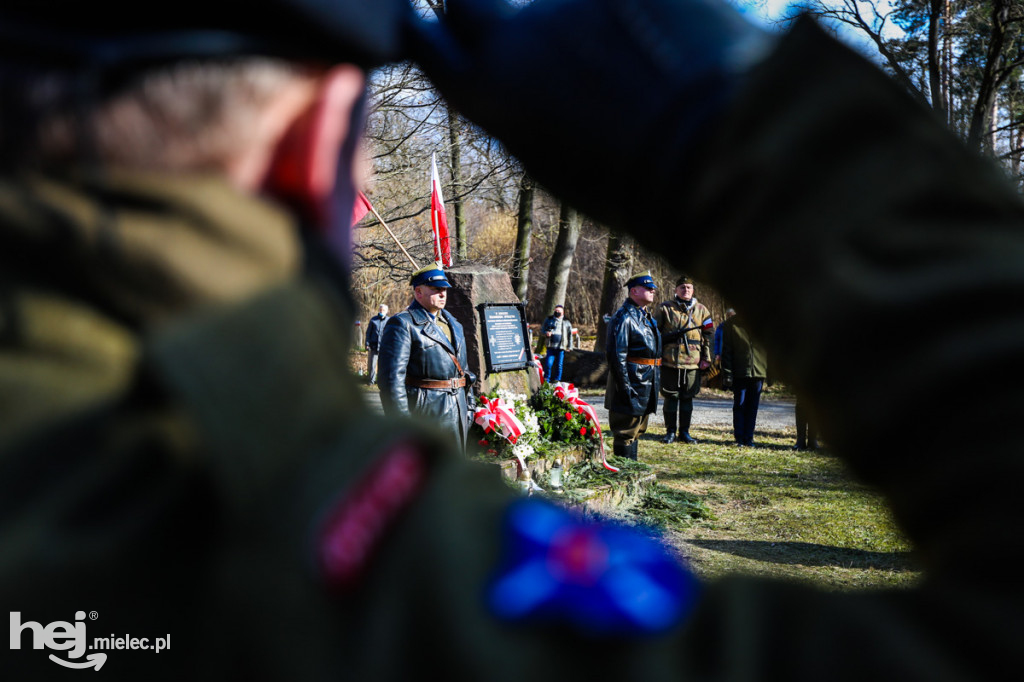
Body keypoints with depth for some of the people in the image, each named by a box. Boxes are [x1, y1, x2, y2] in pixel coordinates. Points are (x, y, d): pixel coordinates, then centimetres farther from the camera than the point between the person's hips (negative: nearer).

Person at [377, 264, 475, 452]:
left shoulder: (453, 323, 17)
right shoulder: (403, 325, -9)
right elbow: (392, 378, -15)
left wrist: (467, 407, 18)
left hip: (457, 413, 8)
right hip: (425, 411, -8)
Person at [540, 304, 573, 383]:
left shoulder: (566, 322, 8)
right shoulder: (549, 320, 10)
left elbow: (570, 335, 13)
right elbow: (542, 328, 19)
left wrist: (569, 346, 8)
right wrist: (546, 332, -5)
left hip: (561, 347, 0)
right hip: (551, 346, 0)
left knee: (559, 364, 3)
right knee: (548, 363, -7)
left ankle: (557, 379, 16)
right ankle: (546, 379, 6)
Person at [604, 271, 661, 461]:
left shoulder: (646, 317, 17)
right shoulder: (624, 317, -14)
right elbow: (616, 355, -19)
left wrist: (654, 383, 21)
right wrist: (625, 387, -22)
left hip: (646, 386, 10)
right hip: (632, 384, -10)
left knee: (637, 430, 16)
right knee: (626, 432, -3)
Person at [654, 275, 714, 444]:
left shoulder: (701, 310, 10)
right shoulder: (664, 309, 3)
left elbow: (708, 335, 11)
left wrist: (706, 358, 5)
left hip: (693, 361, 2)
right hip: (669, 360, -2)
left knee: (688, 397, 7)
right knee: (670, 396, 2)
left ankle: (684, 432, 17)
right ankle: (670, 432, 12)